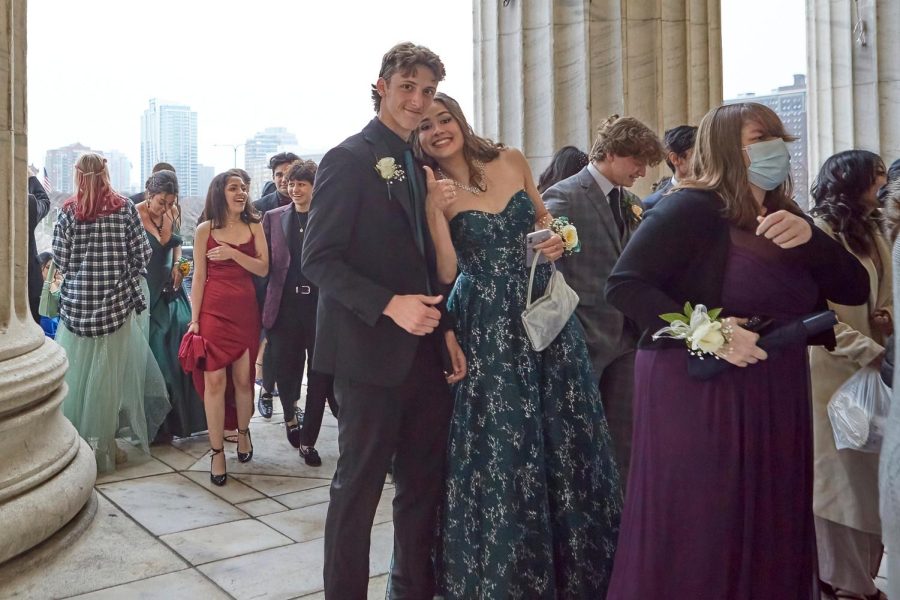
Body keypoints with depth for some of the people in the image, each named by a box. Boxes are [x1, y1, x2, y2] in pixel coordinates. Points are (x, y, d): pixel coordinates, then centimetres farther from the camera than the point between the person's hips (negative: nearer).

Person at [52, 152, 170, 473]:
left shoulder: (68, 211, -1)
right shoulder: (124, 207, -2)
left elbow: (60, 259, 1)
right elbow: (142, 254, -3)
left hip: (77, 302, 1)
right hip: (117, 302, -1)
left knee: (77, 374, 11)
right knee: (109, 374, 6)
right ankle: (103, 446, 12)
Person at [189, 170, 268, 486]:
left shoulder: (254, 226, 6)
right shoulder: (205, 230, 2)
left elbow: (263, 268, 0)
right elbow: (198, 277, 1)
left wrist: (233, 253, -15)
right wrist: (194, 319, -2)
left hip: (246, 309, 2)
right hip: (214, 309, -2)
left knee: (243, 377, 7)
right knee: (214, 379, -4)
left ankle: (243, 431, 32)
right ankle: (217, 451, 5)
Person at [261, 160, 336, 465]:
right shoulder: (274, 217, 8)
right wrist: (264, 306, -2)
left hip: (321, 305, -1)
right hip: (285, 306, 2)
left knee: (320, 376, 3)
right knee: (286, 369, 9)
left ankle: (308, 440, 18)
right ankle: (290, 417, 39)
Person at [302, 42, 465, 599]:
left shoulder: (417, 166, 15)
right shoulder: (349, 159, -7)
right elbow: (318, 259, -14)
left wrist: (444, 327, 8)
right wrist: (390, 305, -23)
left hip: (424, 351, 7)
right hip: (371, 352, -7)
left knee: (425, 484, 14)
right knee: (359, 488, 6)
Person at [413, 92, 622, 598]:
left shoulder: (511, 160, 4)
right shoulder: (431, 190, -5)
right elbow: (445, 273, -15)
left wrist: (557, 237, -2)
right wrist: (436, 209, -26)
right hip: (489, 329, -4)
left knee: (565, 438, 12)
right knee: (501, 448, 3)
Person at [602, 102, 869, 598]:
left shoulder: (787, 218, 12)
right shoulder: (692, 208, -10)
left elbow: (855, 289, 7)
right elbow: (623, 285, -17)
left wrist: (808, 237, -9)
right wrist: (704, 332, -25)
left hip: (777, 403, 7)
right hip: (699, 397, -7)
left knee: (769, 539, 13)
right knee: (695, 542, 2)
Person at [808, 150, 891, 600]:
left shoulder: (872, 235, 13)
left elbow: (882, 302, 21)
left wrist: (885, 317, -2)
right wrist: (871, 353, -19)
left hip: (868, 372, 7)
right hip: (831, 370, -7)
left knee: (866, 474, 10)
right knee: (836, 473, 2)